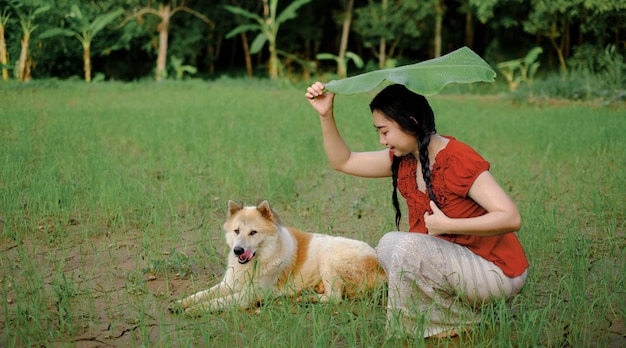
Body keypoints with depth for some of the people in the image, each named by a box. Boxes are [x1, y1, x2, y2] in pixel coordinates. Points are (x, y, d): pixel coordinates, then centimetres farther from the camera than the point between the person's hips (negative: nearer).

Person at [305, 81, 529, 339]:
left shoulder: (459, 161, -22)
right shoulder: (403, 160, 2)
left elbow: (511, 218, -28)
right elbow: (343, 161, 9)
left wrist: (447, 225, -28)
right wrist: (326, 115, -2)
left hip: (497, 271, -8)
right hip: (459, 260, 8)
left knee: (406, 247, -23)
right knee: (388, 246, -3)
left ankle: (457, 324, -4)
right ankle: (462, 309, 1)